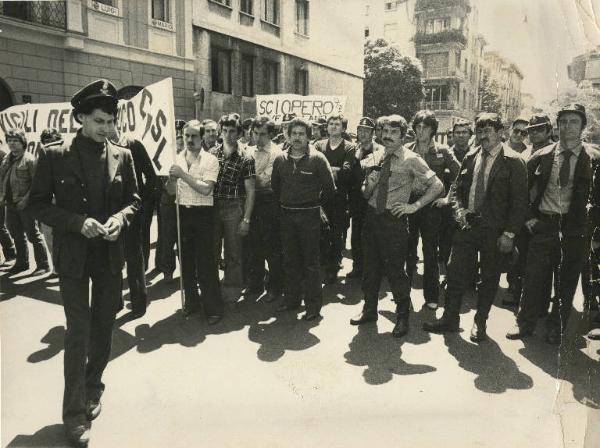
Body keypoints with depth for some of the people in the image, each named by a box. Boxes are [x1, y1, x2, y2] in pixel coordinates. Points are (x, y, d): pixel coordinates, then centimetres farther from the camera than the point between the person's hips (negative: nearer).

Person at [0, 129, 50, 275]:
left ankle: (43, 265, 3)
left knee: (33, 234, -4)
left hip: (24, 205, -8)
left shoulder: (29, 159, -10)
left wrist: (26, 199, -20)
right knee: (16, 234, 17)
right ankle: (22, 263, 30)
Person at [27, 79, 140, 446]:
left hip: (111, 254, 3)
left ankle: (93, 387, 36)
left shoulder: (122, 156, 2)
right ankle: (75, 411, 11)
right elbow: (38, 204, -3)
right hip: (73, 254, -3)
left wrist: (120, 218, -13)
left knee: (104, 326, 14)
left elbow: (134, 199, 8)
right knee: (78, 330, -2)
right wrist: (78, 222, -17)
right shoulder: (54, 156, -5)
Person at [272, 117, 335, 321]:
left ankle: (314, 304, 11)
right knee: (289, 259, 13)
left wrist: (315, 203, 3)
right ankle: (292, 298, 26)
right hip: (287, 215, 4)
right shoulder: (280, 159, 5)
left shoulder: (317, 159, -8)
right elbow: (275, 185, 18)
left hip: (310, 215, -4)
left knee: (311, 261, 1)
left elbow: (329, 188, -4)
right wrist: (284, 203, 14)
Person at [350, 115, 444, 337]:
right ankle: (369, 310, 34)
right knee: (370, 267, 15)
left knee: (395, 270, 1)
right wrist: (367, 187, -8)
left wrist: (414, 206, -10)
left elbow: (437, 186, -8)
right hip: (372, 216, 5)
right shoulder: (376, 157, 8)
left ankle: (402, 316, 22)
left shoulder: (411, 160, -8)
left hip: (394, 219, -5)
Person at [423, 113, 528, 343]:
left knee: (489, 278, 8)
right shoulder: (470, 157, 8)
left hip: (494, 230, -4)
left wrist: (509, 233, -14)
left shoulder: (513, 162, -8)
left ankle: (480, 322, 25)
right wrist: (460, 209, 0)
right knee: (456, 272, 5)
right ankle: (450, 318, 19)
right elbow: (459, 188, 18)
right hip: (467, 224, 4)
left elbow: (519, 201, -10)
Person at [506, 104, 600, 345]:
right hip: (544, 224, 1)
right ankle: (525, 324, 22)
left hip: (575, 228, -1)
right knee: (533, 278, 5)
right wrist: (528, 215, 3)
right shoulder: (542, 156, 3)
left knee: (567, 282, 9)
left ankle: (556, 329, 27)